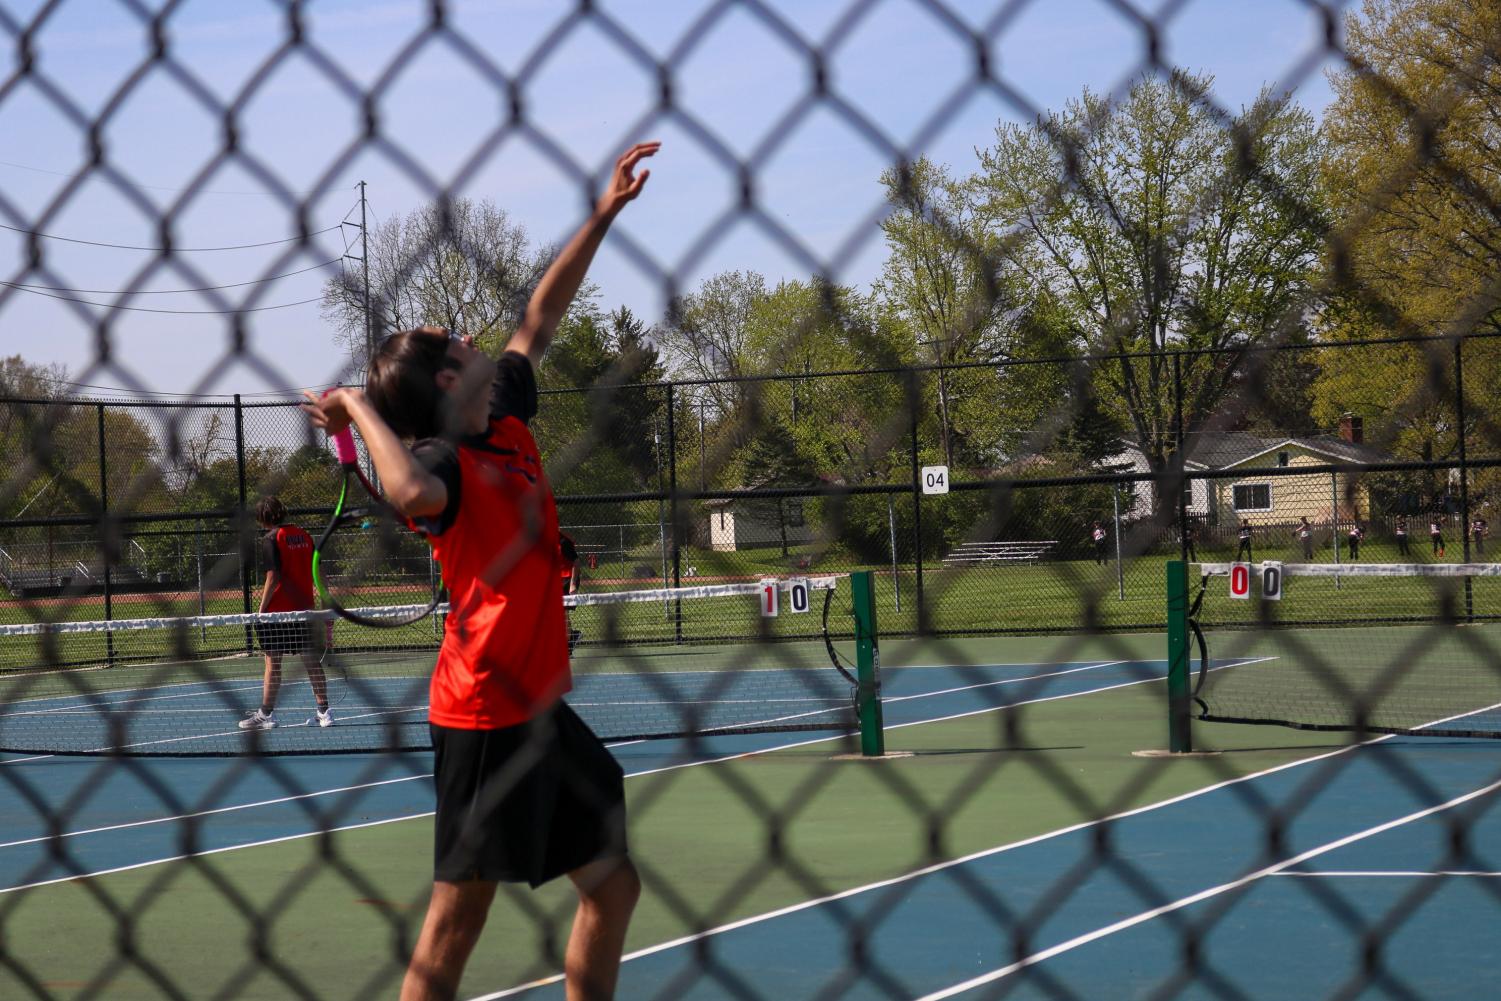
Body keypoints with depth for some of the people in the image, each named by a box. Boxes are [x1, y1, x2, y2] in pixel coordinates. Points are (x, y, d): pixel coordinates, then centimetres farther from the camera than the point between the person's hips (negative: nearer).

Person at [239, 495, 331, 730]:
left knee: (273, 662, -1)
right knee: (311, 661, 8)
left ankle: (265, 715, 2)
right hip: (304, 608, 6)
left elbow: (273, 577, -16)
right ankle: (324, 712, 9)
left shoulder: (271, 539, -10)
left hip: (278, 611, -6)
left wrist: (261, 610, -12)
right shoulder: (304, 536, 9)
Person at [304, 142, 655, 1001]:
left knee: (612, 883, 14)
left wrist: (603, 215, 21)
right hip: (486, 712, -9)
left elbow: (542, 317, 22)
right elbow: (410, 491, -42)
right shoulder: (443, 460, -15)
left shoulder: (506, 424, 9)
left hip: (540, 702, 9)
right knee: (462, 908, -6)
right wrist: (362, 409, -25)